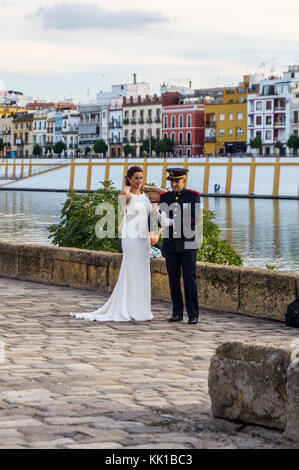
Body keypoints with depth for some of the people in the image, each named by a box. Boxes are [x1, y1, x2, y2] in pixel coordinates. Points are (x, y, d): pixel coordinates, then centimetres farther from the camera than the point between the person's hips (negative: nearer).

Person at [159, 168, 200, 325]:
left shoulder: (193, 196, -4)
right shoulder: (164, 197, 8)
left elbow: (194, 219, -13)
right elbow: (162, 221, 7)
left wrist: (172, 222, -22)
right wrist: (160, 218, -18)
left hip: (187, 243, -4)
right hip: (170, 244, 4)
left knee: (189, 279, -6)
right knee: (173, 279, 5)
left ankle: (193, 314, -3)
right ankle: (177, 313, 13)